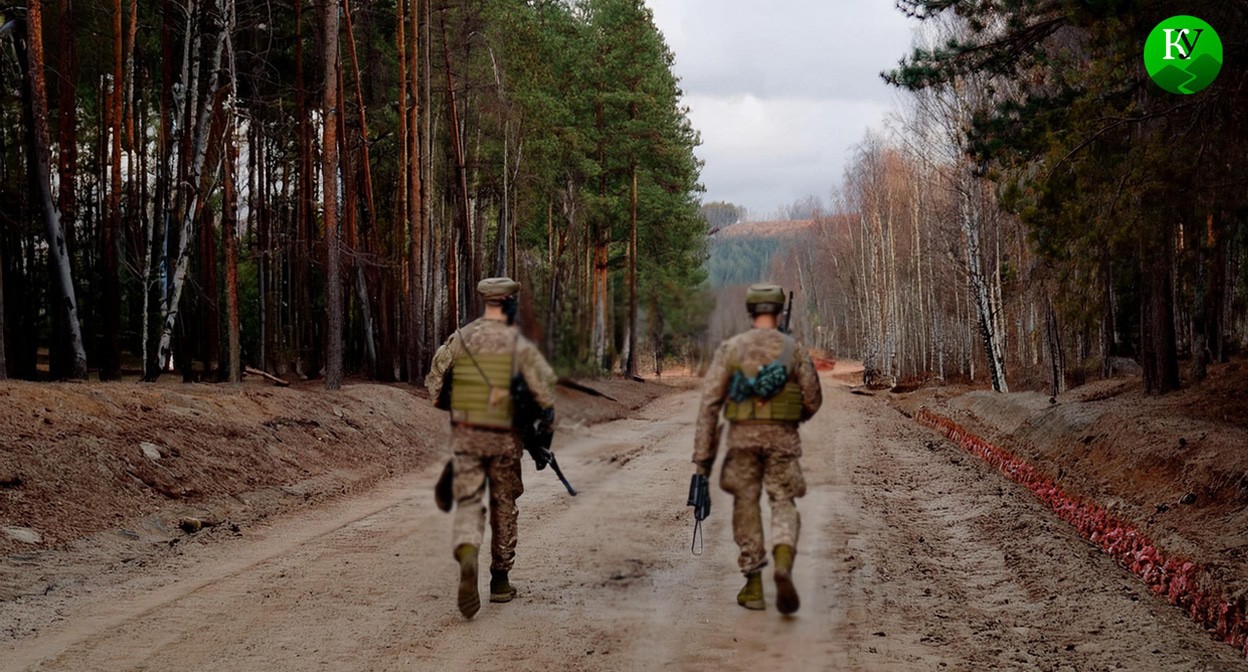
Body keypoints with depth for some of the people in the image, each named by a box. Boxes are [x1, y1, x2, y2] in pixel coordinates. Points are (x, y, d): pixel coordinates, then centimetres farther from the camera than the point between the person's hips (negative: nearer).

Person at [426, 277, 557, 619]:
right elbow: (545, 389, -13)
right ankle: (500, 580, 22)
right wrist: (547, 414, 7)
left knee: (469, 502, 2)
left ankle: (467, 555, -30)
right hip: (504, 437, -1)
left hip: (464, 435, 1)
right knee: (504, 505, 15)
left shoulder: (459, 339, 1)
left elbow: (434, 383, 6)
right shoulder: (519, 345, -8)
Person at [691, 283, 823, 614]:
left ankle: (754, 587, 14)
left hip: (742, 437, 0)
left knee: (746, 507, 14)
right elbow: (812, 400, 4)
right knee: (783, 506, 6)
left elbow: (710, 401, -5)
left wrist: (703, 455, -2)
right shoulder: (794, 349, 0)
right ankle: (783, 568, -23)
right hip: (782, 438, 0)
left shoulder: (730, 347, 0)